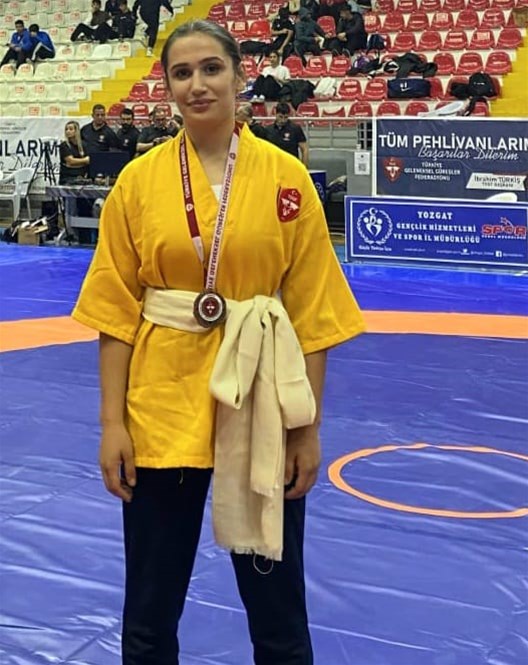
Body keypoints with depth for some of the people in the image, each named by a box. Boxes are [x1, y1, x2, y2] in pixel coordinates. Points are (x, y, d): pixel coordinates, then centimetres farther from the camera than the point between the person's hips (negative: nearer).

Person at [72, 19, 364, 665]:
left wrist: (308, 428, -2)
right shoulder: (139, 179, -1)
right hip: (162, 408, 1)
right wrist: (112, 423, -3)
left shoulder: (286, 177, -3)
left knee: (277, 602, 12)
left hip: (259, 410, 0)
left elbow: (313, 313, -1)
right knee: (150, 605, 13)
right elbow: (116, 310, 1)